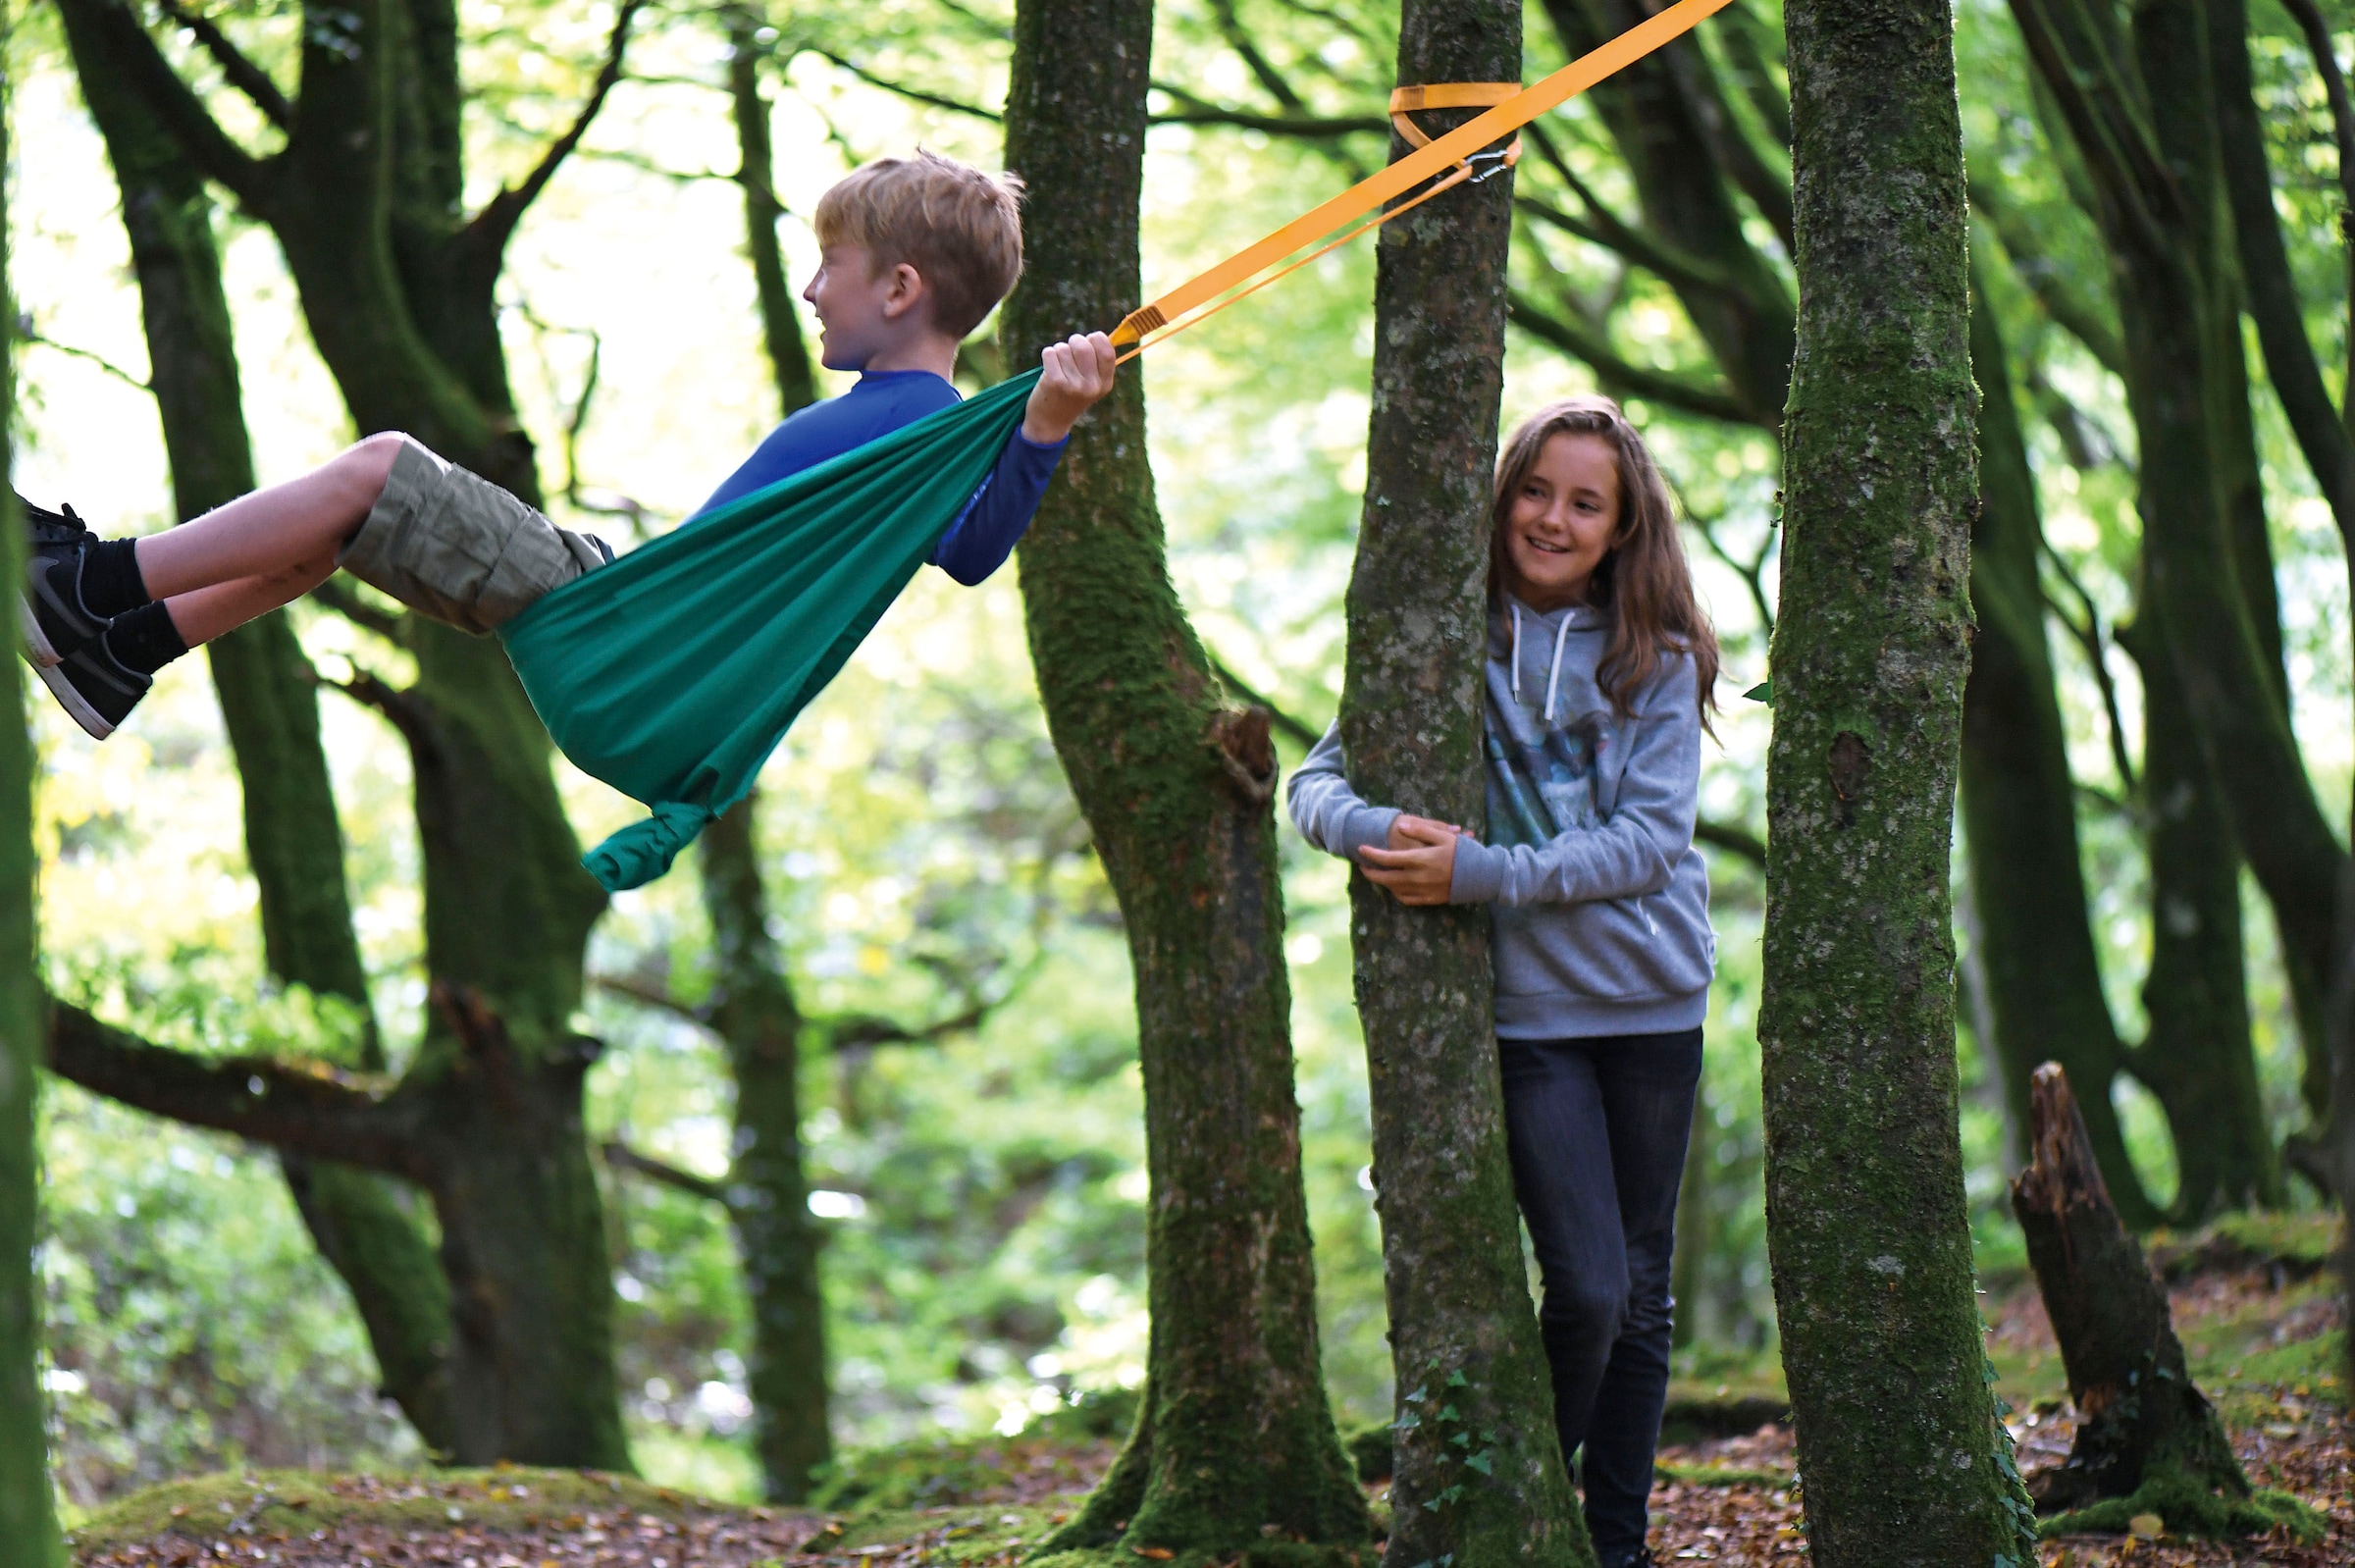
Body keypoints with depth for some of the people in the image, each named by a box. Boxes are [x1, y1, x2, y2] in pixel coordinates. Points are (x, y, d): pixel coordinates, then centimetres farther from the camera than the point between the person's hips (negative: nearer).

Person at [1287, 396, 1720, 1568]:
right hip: (1526, 1010, -2)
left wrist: (1482, 873, -20)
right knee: (1586, 1289, -11)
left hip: (1653, 1000, 2)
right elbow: (1319, 781, 1)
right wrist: (1379, 832, -22)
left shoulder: (1655, 659, 1)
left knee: (1642, 1296, 8)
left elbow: (1648, 842, -9)